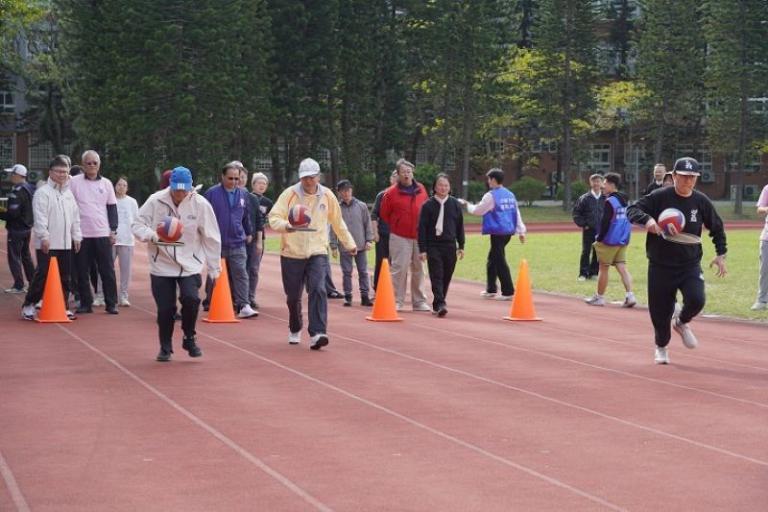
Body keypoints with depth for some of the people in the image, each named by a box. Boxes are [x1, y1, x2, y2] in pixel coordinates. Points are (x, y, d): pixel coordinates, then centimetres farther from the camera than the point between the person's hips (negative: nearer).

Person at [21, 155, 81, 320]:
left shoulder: (69, 193, 16)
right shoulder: (42, 192, -6)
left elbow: (75, 217, 19)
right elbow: (40, 217, -14)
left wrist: (77, 236, 13)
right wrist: (44, 237, -19)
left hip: (66, 243, 7)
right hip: (47, 244, -6)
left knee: (64, 277, 9)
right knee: (43, 275, -6)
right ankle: (28, 305, 4)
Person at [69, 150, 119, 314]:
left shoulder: (106, 183, 8)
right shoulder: (75, 182, 2)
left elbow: (112, 208, 11)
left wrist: (113, 230, 4)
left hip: (103, 233, 1)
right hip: (81, 233, -1)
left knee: (107, 270, 0)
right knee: (82, 271, 3)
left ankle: (111, 303, 5)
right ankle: (86, 303, 11)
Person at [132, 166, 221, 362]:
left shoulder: (200, 204, -11)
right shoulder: (155, 201, -12)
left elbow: (211, 237, -4)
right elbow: (137, 225, -6)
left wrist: (214, 268, 0)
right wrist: (152, 235, -27)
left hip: (189, 265, 0)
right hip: (161, 265, 1)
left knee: (191, 299, -20)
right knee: (165, 308, 2)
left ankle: (189, 338, 6)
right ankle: (165, 347, 25)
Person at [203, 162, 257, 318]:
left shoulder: (243, 194, 9)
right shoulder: (212, 193, -5)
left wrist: (249, 233, 24)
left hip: (237, 243, 2)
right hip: (216, 243, -2)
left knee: (240, 274, -7)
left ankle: (243, 306, -11)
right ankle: (209, 304, 21)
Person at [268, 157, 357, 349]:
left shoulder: (327, 195, 4)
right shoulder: (290, 194, -4)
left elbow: (338, 222, 18)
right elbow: (274, 217, -11)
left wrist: (349, 243, 24)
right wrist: (285, 226, -32)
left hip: (318, 252, 0)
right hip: (291, 253, 0)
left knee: (318, 290, -19)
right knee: (293, 296, 10)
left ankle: (317, 333, -23)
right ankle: (295, 330, 35)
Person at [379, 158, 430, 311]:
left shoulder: (421, 189, 6)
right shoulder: (391, 193, -6)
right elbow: (384, 215, 2)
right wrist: (395, 227, 7)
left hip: (419, 236, 4)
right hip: (400, 237, -4)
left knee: (419, 269, 9)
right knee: (399, 268, -6)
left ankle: (419, 301, 16)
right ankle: (397, 301, 1)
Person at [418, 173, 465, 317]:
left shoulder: (455, 204, 6)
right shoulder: (428, 205, -2)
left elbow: (460, 227, 12)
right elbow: (422, 228, -3)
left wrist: (461, 246, 11)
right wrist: (422, 249, -7)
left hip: (450, 246, 3)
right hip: (433, 246, -3)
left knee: (446, 278, 7)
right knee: (437, 277, -10)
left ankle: (437, 304, 20)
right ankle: (440, 304, -16)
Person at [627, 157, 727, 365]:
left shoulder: (701, 201, 0)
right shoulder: (660, 197, -9)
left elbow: (717, 228, 14)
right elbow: (632, 210, -15)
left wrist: (721, 254, 7)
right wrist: (647, 219, -35)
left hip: (690, 265, 1)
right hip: (660, 266, -1)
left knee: (696, 300, -23)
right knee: (660, 312, 4)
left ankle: (681, 322, 14)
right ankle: (661, 347, 35)